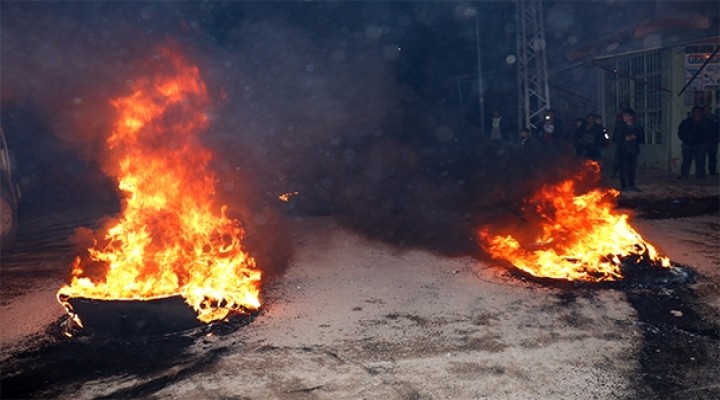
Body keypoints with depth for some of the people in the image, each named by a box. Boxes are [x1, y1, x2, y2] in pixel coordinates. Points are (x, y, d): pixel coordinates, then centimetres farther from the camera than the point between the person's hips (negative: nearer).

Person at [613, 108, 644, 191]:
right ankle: (623, 186, 0)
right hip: (623, 151, -2)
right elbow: (615, 138, -2)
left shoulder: (637, 127, 4)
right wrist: (624, 139, -16)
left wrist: (635, 137, -11)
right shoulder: (621, 127, -1)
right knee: (624, 168, -6)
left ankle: (631, 185, 16)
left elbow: (642, 138, 8)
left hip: (633, 150, 2)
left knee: (632, 168, 4)